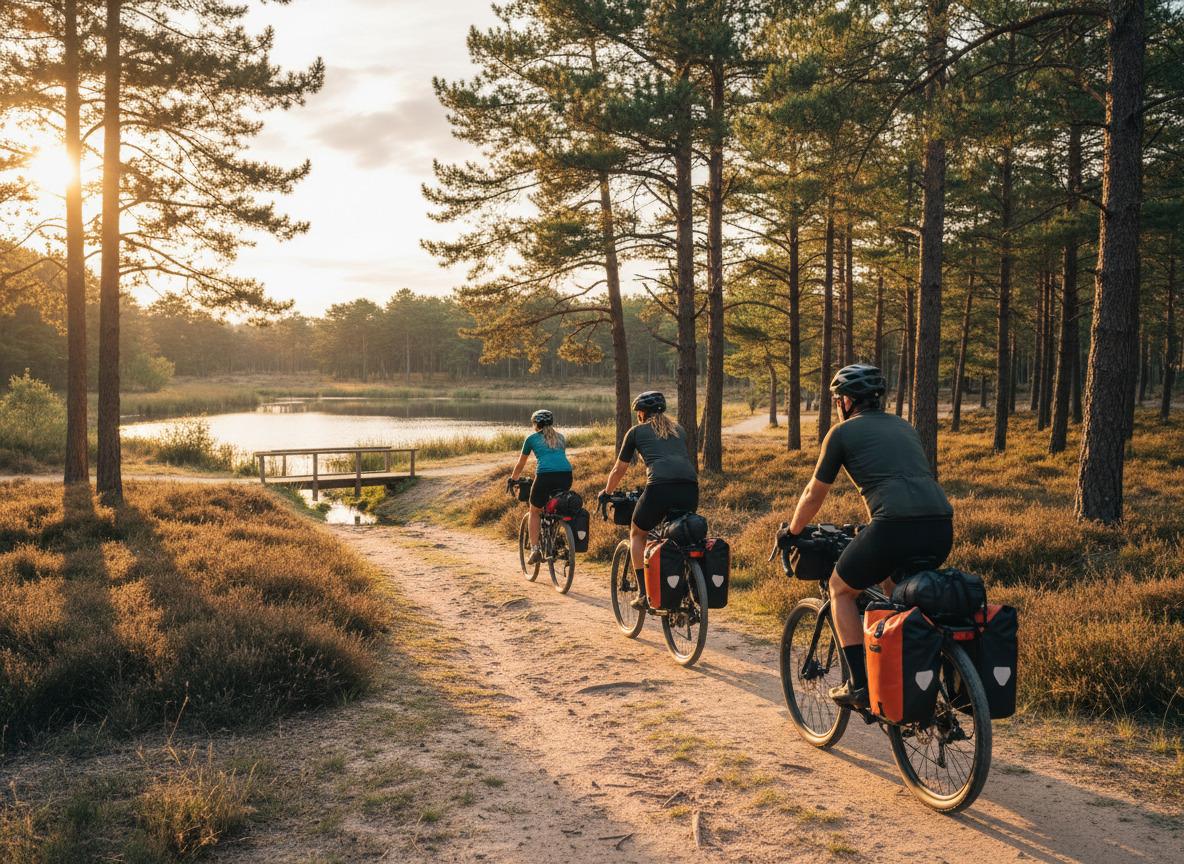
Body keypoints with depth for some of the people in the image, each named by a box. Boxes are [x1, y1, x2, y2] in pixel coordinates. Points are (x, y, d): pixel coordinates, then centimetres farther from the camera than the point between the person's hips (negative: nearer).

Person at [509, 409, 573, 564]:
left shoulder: (532, 438, 20)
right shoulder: (560, 437, 29)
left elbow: (521, 464, 29)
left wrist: (513, 479, 47)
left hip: (545, 476, -3)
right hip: (566, 475, 3)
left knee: (535, 512, 19)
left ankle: (535, 549, 7)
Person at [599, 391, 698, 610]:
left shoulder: (637, 431, 20)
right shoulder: (678, 430, 31)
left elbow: (619, 470, 27)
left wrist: (606, 493, 44)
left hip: (660, 486, -4)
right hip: (690, 488, 4)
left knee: (637, 534, 21)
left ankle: (643, 593, 13)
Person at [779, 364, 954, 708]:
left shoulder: (843, 431, 12)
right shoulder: (903, 426, 29)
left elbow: (814, 494, 19)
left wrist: (791, 532, 37)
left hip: (895, 525, -6)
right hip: (941, 528, 6)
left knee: (840, 589, 19)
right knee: (894, 588, 35)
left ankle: (859, 685, 12)